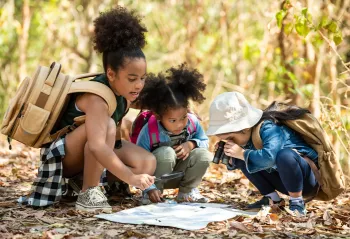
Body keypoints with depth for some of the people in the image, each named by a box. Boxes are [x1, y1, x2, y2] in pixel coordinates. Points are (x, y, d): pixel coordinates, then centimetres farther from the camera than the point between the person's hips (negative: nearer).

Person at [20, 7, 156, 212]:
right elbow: (97, 146, -44)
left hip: (89, 156, 8)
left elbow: (114, 135, 1)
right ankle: (88, 193, -24)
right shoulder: (95, 97, -31)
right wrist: (131, 177, -49)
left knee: (148, 163, -14)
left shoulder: (124, 93, -5)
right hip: (61, 155, -8)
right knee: (106, 125, -36)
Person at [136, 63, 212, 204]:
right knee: (166, 153, -35)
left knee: (203, 155, -21)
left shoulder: (193, 122, -13)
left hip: (179, 174, 4)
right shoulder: (149, 131, -26)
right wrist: (150, 188, -34)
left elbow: (204, 141, 3)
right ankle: (153, 193, -12)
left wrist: (191, 144, -20)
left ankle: (187, 191, 3)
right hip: (157, 176, -4)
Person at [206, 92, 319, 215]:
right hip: (284, 179, 8)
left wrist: (242, 153, -33)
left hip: (307, 177, -8)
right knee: (242, 160, -3)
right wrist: (230, 156, -15)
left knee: (285, 155, -38)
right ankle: (273, 199, 4)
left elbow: (269, 156, -46)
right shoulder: (247, 135, -3)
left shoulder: (269, 129, -28)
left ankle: (297, 203, -20)